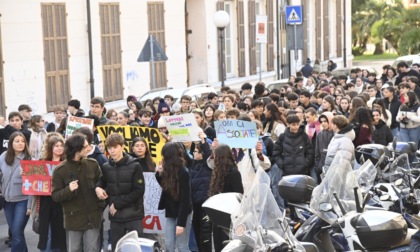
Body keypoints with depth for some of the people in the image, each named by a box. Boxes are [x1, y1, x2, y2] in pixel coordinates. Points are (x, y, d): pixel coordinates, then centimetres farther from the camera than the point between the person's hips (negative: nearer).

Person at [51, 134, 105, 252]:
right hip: (73, 219, -1)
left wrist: (101, 206, 3)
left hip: (92, 217, 1)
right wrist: (68, 190, -24)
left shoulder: (93, 164, 1)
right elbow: (55, 196, -6)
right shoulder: (60, 170, -7)